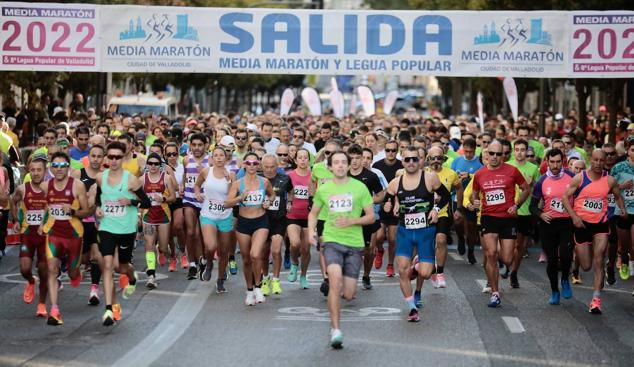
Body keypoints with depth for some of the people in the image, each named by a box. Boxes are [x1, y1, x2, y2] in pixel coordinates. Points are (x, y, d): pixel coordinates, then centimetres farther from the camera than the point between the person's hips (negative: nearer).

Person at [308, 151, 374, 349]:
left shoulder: (359, 188, 1)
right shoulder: (323, 189, 5)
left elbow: (371, 217, 3)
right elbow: (313, 213, 20)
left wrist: (351, 221, -14)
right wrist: (311, 230, 1)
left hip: (354, 243, 0)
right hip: (332, 241, 0)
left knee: (348, 294, 0)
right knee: (335, 279, -27)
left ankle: (344, 287, 41)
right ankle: (335, 329, -21)